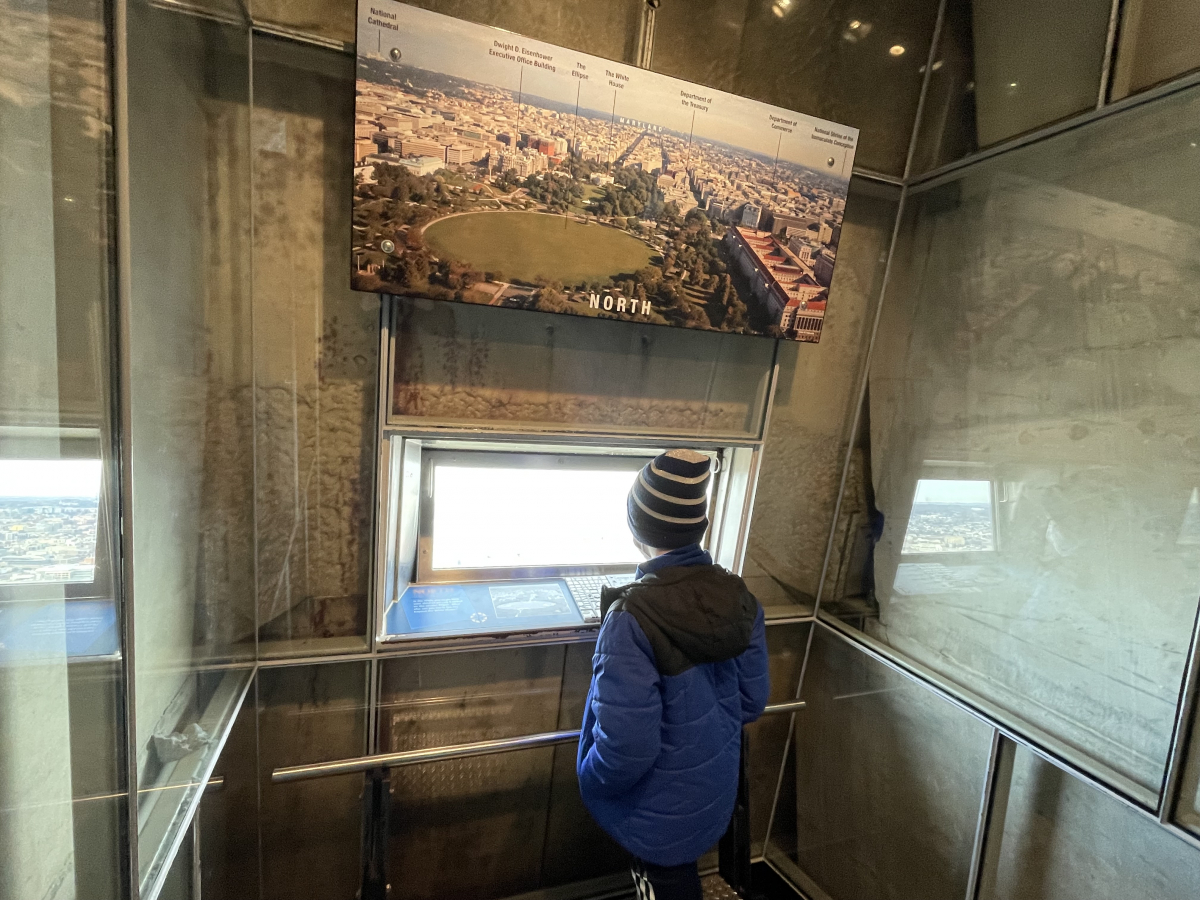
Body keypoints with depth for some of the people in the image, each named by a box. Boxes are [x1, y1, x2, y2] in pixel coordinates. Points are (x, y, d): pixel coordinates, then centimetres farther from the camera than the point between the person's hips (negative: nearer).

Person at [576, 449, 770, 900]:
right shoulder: (740, 599, -15)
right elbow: (751, 701, -2)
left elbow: (625, 749, -30)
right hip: (717, 793, 5)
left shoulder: (632, 618, -35)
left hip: (659, 811, -5)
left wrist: (590, 779, -9)